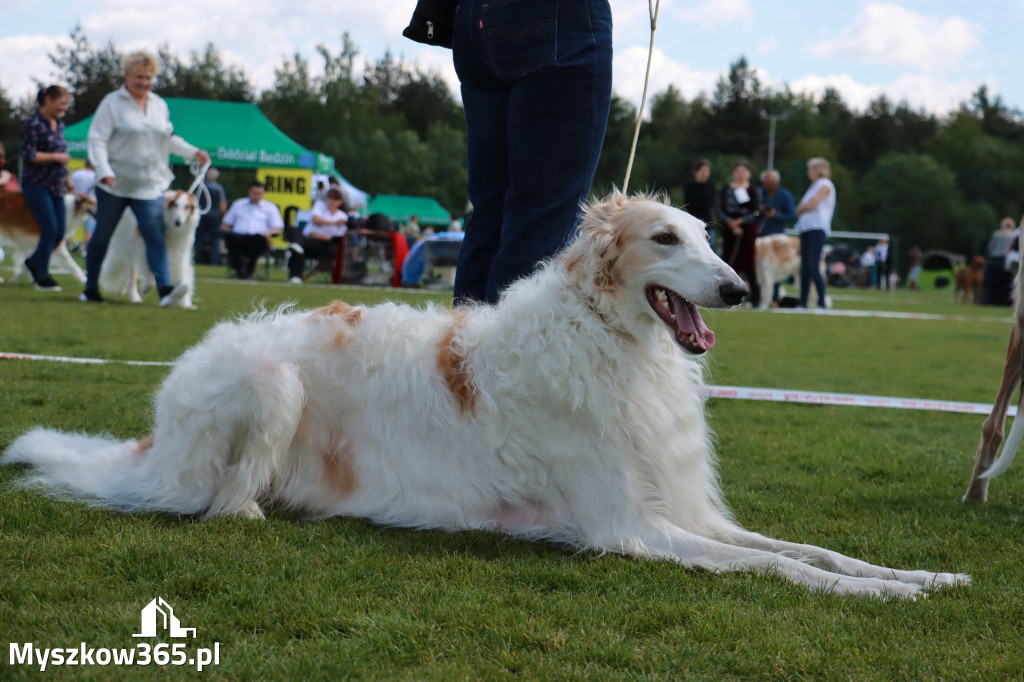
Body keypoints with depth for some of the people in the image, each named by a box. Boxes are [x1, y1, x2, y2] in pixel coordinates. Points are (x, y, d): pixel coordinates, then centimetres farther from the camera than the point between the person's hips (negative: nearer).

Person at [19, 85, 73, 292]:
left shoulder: (58, 124, 13)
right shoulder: (34, 124, -11)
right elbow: (28, 156, -16)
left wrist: (66, 179, 22)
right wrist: (57, 157, -16)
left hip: (55, 186, 7)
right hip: (37, 184, -7)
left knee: (59, 233, 4)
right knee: (50, 230, -10)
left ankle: (33, 262, 26)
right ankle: (42, 277, 4)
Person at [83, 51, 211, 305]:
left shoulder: (160, 105, 14)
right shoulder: (112, 103, -2)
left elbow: (168, 139, 25)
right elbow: (97, 139, -8)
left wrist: (194, 152, 13)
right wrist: (104, 170, -21)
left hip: (149, 185, 3)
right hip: (115, 184, -3)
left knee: (155, 235, -12)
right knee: (103, 235, 7)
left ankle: (165, 289, -23)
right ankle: (91, 288, 20)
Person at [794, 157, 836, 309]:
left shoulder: (825, 185, -4)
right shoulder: (814, 186, 23)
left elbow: (812, 204, -13)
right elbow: (802, 206, 20)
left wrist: (800, 210, 4)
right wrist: (800, 210, -1)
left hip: (817, 229, -9)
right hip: (805, 228, 9)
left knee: (813, 267, -14)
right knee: (805, 268, 5)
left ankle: (822, 303, -12)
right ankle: (803, 303, 6)